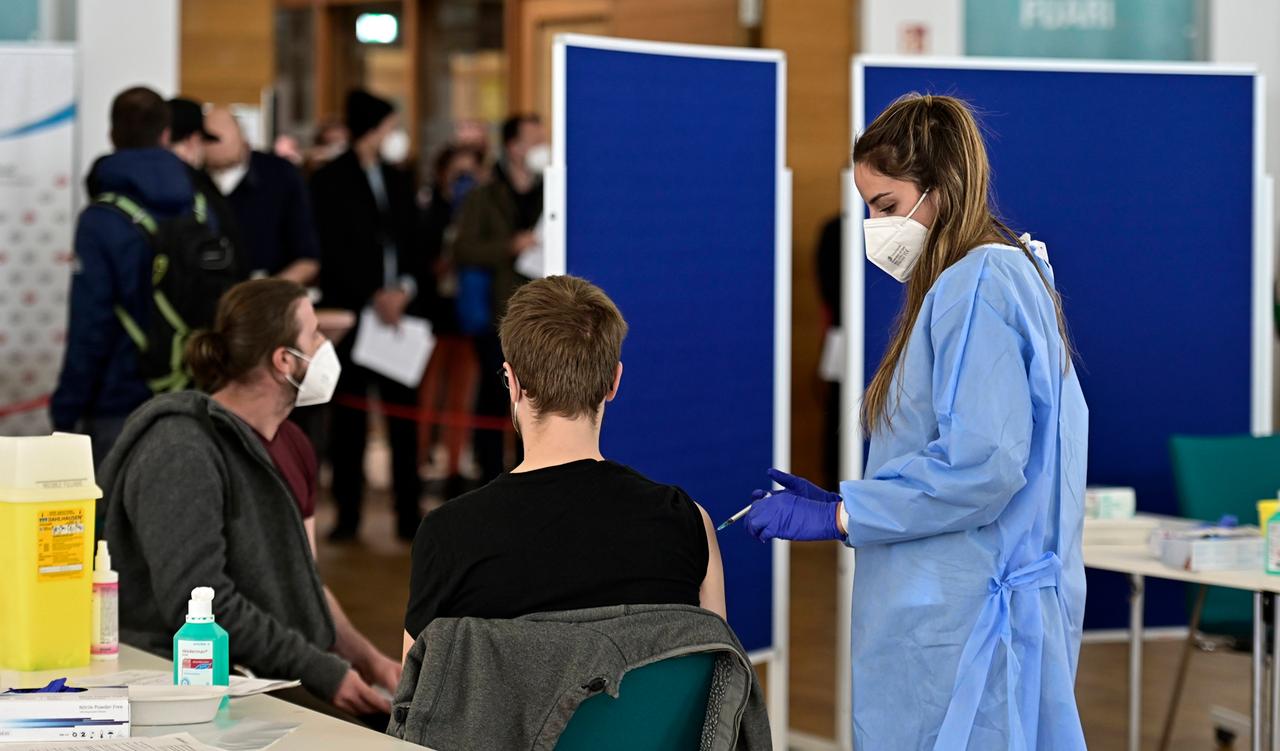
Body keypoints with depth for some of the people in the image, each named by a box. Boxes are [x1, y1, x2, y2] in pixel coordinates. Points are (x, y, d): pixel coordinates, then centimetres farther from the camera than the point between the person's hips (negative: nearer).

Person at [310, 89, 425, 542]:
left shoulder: (398, 181, 17)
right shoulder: (330, 182, 0)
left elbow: (414, 244, 14)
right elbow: (332, 251, -6)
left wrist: (406, 289, -4)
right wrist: (373, 297, -12)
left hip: (398, 312, 4)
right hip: (351, 313, -4)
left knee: (404, 412, 2)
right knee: (349, 416, 0)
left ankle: (408, 513, 5)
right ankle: (347, 514, 5)